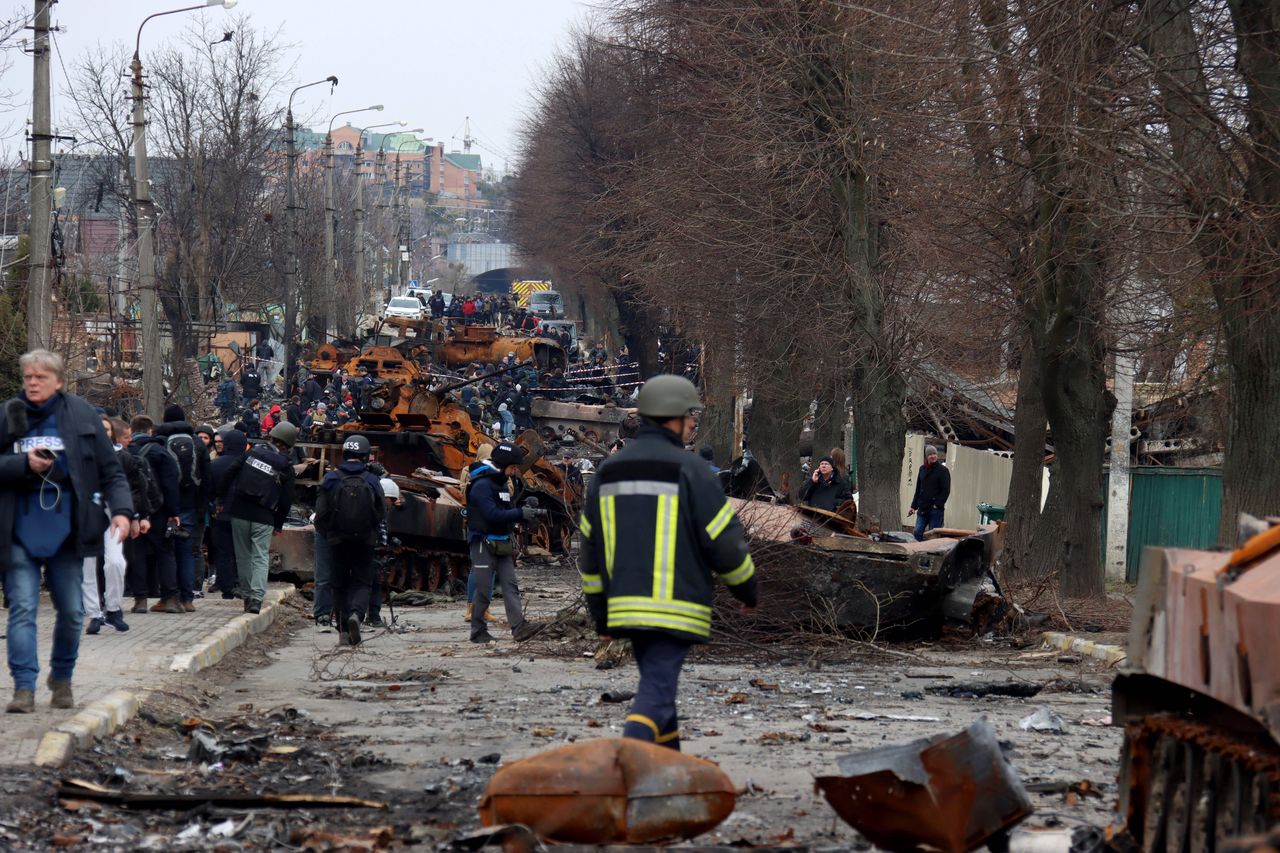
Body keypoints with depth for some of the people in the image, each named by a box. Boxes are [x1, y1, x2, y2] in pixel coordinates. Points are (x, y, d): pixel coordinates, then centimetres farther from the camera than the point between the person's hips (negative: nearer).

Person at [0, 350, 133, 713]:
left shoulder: (81, 415, 2)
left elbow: (110, 469, 3)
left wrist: (121, 509, -10)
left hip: (66, 529, 1)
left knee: (71, 611, 9)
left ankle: (61, 677, 28)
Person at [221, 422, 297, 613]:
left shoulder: (252, 453, 3)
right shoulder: (286, 468, -1)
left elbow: (230, 474, 3)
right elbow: (286, 499, 1)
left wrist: (223, 499, 12)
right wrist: (278, 524, 11)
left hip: (239, 512, 2)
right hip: (264, 518, -2)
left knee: (243, 556, 12)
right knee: (261, 558, -1)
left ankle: (247, 596, 16)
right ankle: (257, 597, -18)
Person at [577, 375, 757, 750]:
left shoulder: (609, 470, 10)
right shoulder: (689, 469, -9)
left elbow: (591, 549, 13)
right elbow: (725, 541, -9)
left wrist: (600, 614, 21)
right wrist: (747, 589, 10)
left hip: (628, 604, 6)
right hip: (675, 607, -6)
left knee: (657, 687, 22)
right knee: (655, 695, -11)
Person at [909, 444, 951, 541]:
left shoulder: (943, 470, -4)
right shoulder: (922, 469, 13)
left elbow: (946, 490, -7)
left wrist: (937, 504, -14)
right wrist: (913, 506, 15)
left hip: (935, 509, -6)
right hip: (922, 509, 6)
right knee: (918, 533, -1)